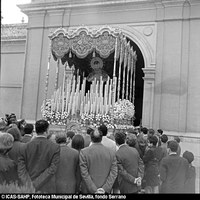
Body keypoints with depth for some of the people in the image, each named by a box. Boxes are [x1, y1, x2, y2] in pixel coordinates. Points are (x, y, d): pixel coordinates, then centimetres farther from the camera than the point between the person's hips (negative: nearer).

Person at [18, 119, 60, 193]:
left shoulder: (25, 146, -4)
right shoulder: (55, 147, -9)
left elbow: (21, 169, -10)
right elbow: (52, 169, -15)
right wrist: (34, 184, -15)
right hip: (47, 189, -1)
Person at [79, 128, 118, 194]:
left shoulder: (84, 152, -9)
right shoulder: (111, 153, -1)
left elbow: (84, 173, -13)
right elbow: (114, 173, -6)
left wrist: (94, 190, -11)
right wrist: (105, 189, -9)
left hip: (88, 191, -2)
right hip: (105, 191, 2)